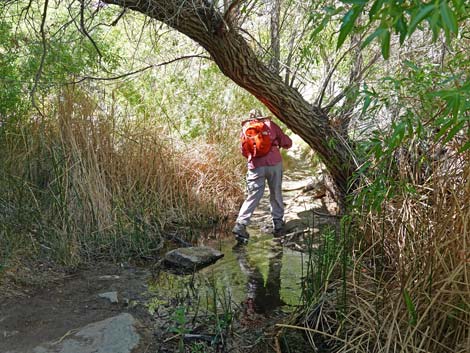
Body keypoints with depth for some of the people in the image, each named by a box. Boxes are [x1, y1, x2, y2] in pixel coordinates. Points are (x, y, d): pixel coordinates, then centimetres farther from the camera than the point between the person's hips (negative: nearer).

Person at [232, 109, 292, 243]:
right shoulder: (270, 124, 10)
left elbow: (244, 152, 15)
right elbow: (287, 143, 10)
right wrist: (278, 143, 31)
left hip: (256, 166, 1)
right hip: (274, 163, 0)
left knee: (253, 196, 3)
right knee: (276, 194, 14)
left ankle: (240, 226, -7)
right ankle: (278, 224, 19)